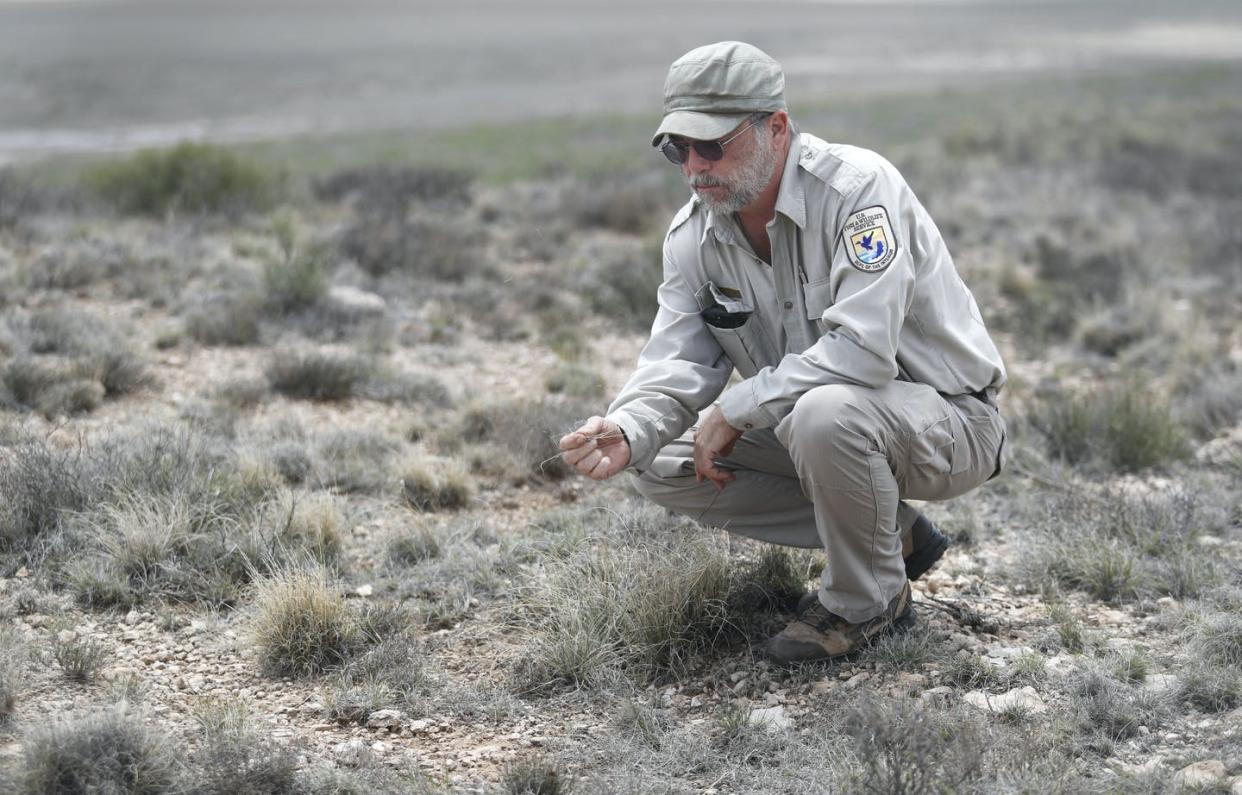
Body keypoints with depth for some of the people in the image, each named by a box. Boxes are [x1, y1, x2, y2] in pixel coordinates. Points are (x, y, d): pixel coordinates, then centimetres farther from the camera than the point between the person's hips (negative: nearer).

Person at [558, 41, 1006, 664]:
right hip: (811, 424, 8)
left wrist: (735, 410, -28)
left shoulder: (858, 187, -26)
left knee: (824, 412, -38)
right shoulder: (693, 234, -3)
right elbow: (677, 365, -6)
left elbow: (861, 349, -36)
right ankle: (895, 535, 6)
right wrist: (627, 432, -29)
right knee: (663, 468, -2)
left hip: (948, 420, -8)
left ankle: (868, 601, -10)